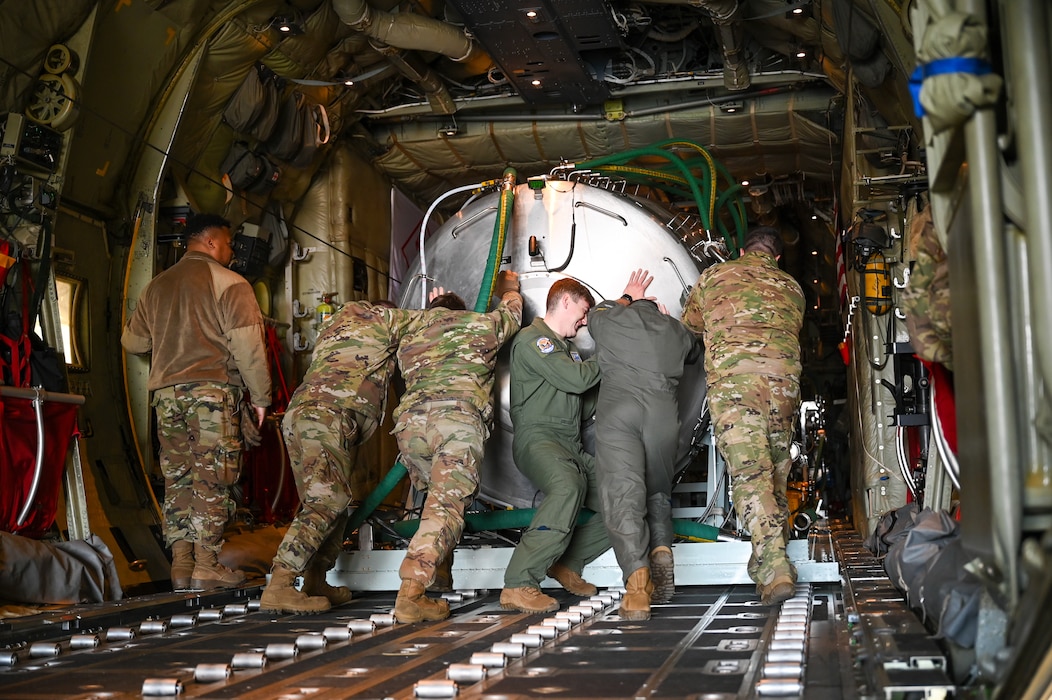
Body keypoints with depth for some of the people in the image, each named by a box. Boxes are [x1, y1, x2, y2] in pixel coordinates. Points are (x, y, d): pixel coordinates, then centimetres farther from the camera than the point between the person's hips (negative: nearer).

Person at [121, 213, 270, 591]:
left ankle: (181, 564, 8)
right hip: (212, 390, -6)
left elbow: (132, 341, 24)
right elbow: (247, 345, -8)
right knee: (212, 479, -4)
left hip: (166, 391, 6)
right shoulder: (229, 283, 0)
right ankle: (206, 565, -5)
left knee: (177, 479, 9)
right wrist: (260, 396, -2)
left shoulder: (156, 287, 18)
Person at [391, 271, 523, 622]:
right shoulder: (481, 323, 25)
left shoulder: (409, 340, 32)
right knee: (447, 505, -12)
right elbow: (511, 308, 45)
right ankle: (412, 591, -26)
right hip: (458, 415, -4)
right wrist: (509, 287, 70)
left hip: (410, 419, 4)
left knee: (438, 495, 23)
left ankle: (440, 573, 19)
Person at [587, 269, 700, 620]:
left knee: (621, 493, -13)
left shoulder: (611, 320, 20)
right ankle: (661, 547, -9)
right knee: (657, 491, 19)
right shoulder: (675, 330, 27)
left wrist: (627, 298, 60)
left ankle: (637, 575, -32)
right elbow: (694, 350, 50)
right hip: (663, 414, 3)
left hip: (617, 410, -2)